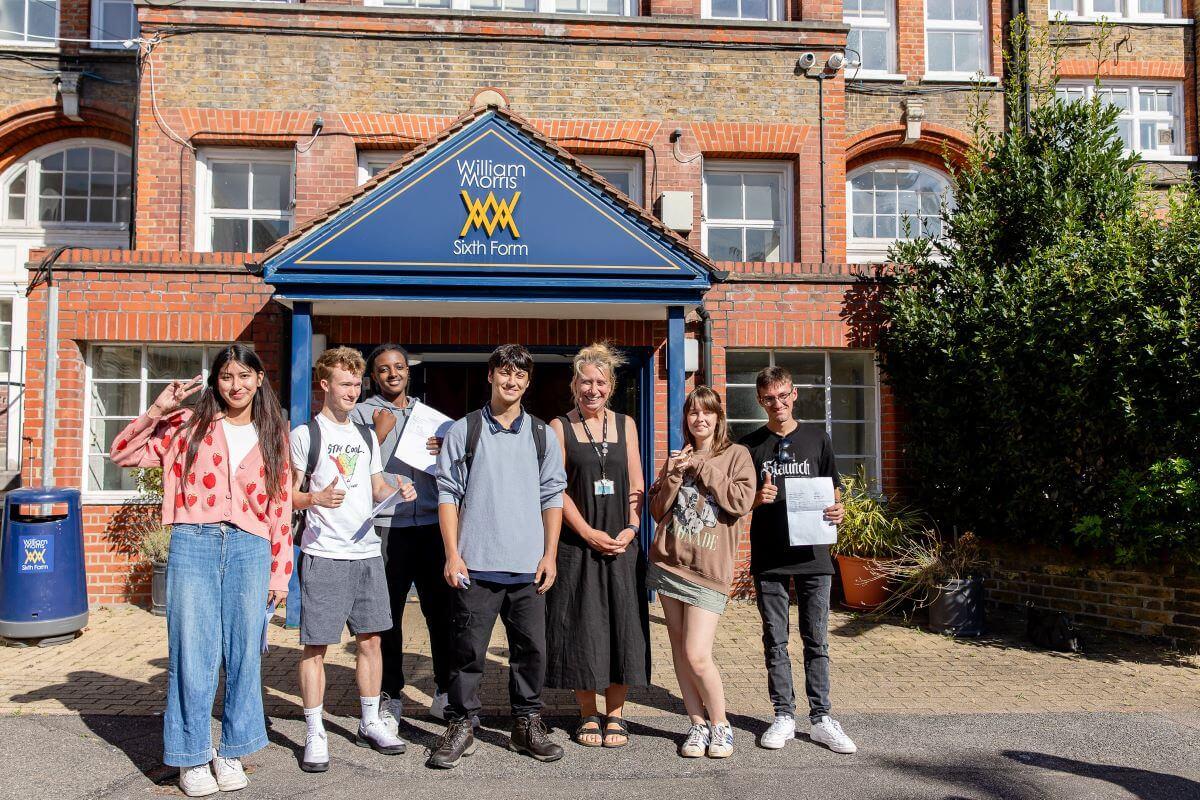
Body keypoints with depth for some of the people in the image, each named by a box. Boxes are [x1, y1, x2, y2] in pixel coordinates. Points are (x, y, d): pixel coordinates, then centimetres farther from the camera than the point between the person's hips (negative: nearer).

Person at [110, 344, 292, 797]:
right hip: (193, 543, -1)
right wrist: (157, 410, -6)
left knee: (243, 653, 6)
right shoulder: (189, 425, 7)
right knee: (192, 651, 2)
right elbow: (123, 454, 5)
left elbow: (280, 506, 10)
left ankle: (231, 751, 23)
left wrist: (280, 572, 7)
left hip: (249, 549, 1)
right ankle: (193, 756, 18)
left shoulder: (272, 437, 11)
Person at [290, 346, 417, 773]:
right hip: (323, 555, -5)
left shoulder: (367, 436, 14)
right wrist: (314, 499, -23)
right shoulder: (304, 434, -2)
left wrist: (399, 492, -4)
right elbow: (290, 495, -2)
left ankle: (370, 724, 24)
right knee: (316, 645, -1)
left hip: (367, 552, 5)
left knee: (370, 639, 11)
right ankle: (315, 734, 11)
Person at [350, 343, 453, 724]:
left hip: (430, 523, 3)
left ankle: (445, 692, 17)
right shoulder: (361, 414, 5)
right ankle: (390, 695, 18)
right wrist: (379, 434, -11)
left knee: (443, 609, 4)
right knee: (388, 614, 5)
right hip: (386, 526, -3)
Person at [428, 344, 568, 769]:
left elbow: (552, 496, 10)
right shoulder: (463, 431, 3)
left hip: (528, 566, 2)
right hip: (476, 564, -2)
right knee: (469, 648, 2)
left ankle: (527, 725, 22)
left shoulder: (542, 434, 10)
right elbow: (448, 494, 2)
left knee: (531, 647, 6)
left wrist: (550, 555, 3)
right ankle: (461, 727, 17)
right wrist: (452, 554, -5)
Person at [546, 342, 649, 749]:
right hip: (577, 543, -2)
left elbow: (636, 484, 7)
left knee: (622, 625, 4)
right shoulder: (560, 427, 1)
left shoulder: (625, 424, 10)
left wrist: (631, 528, -7)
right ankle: (588, 714, 17)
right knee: (581, 626, 2)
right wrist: (588, 532, -13)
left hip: (622, 544, 3)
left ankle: (615, 714, 18)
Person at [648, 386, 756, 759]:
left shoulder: (736, 455, 2)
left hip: (709, 568, -4)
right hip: (669, 562, 4)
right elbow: (658, 511, 9)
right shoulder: (678, 458, 13)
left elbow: (741, 502, -12)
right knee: (679, 649, 7)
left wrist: (703, 467, -9)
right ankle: (698, 724, 21)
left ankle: (720, 724, 12)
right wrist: (673, 475, -7)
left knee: (697, 656, -10)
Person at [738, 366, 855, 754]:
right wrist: (757, 499, -14)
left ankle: (820, 718, 14)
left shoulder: (817, 439, 7)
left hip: (812, 554, 0)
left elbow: (833, 490, 12)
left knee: (816, 640, 5)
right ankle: (784, 716, 16)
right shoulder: (750, 445, 6)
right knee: (775, 641, 6)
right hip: (768, 557, 0)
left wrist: (836, 511, -9)